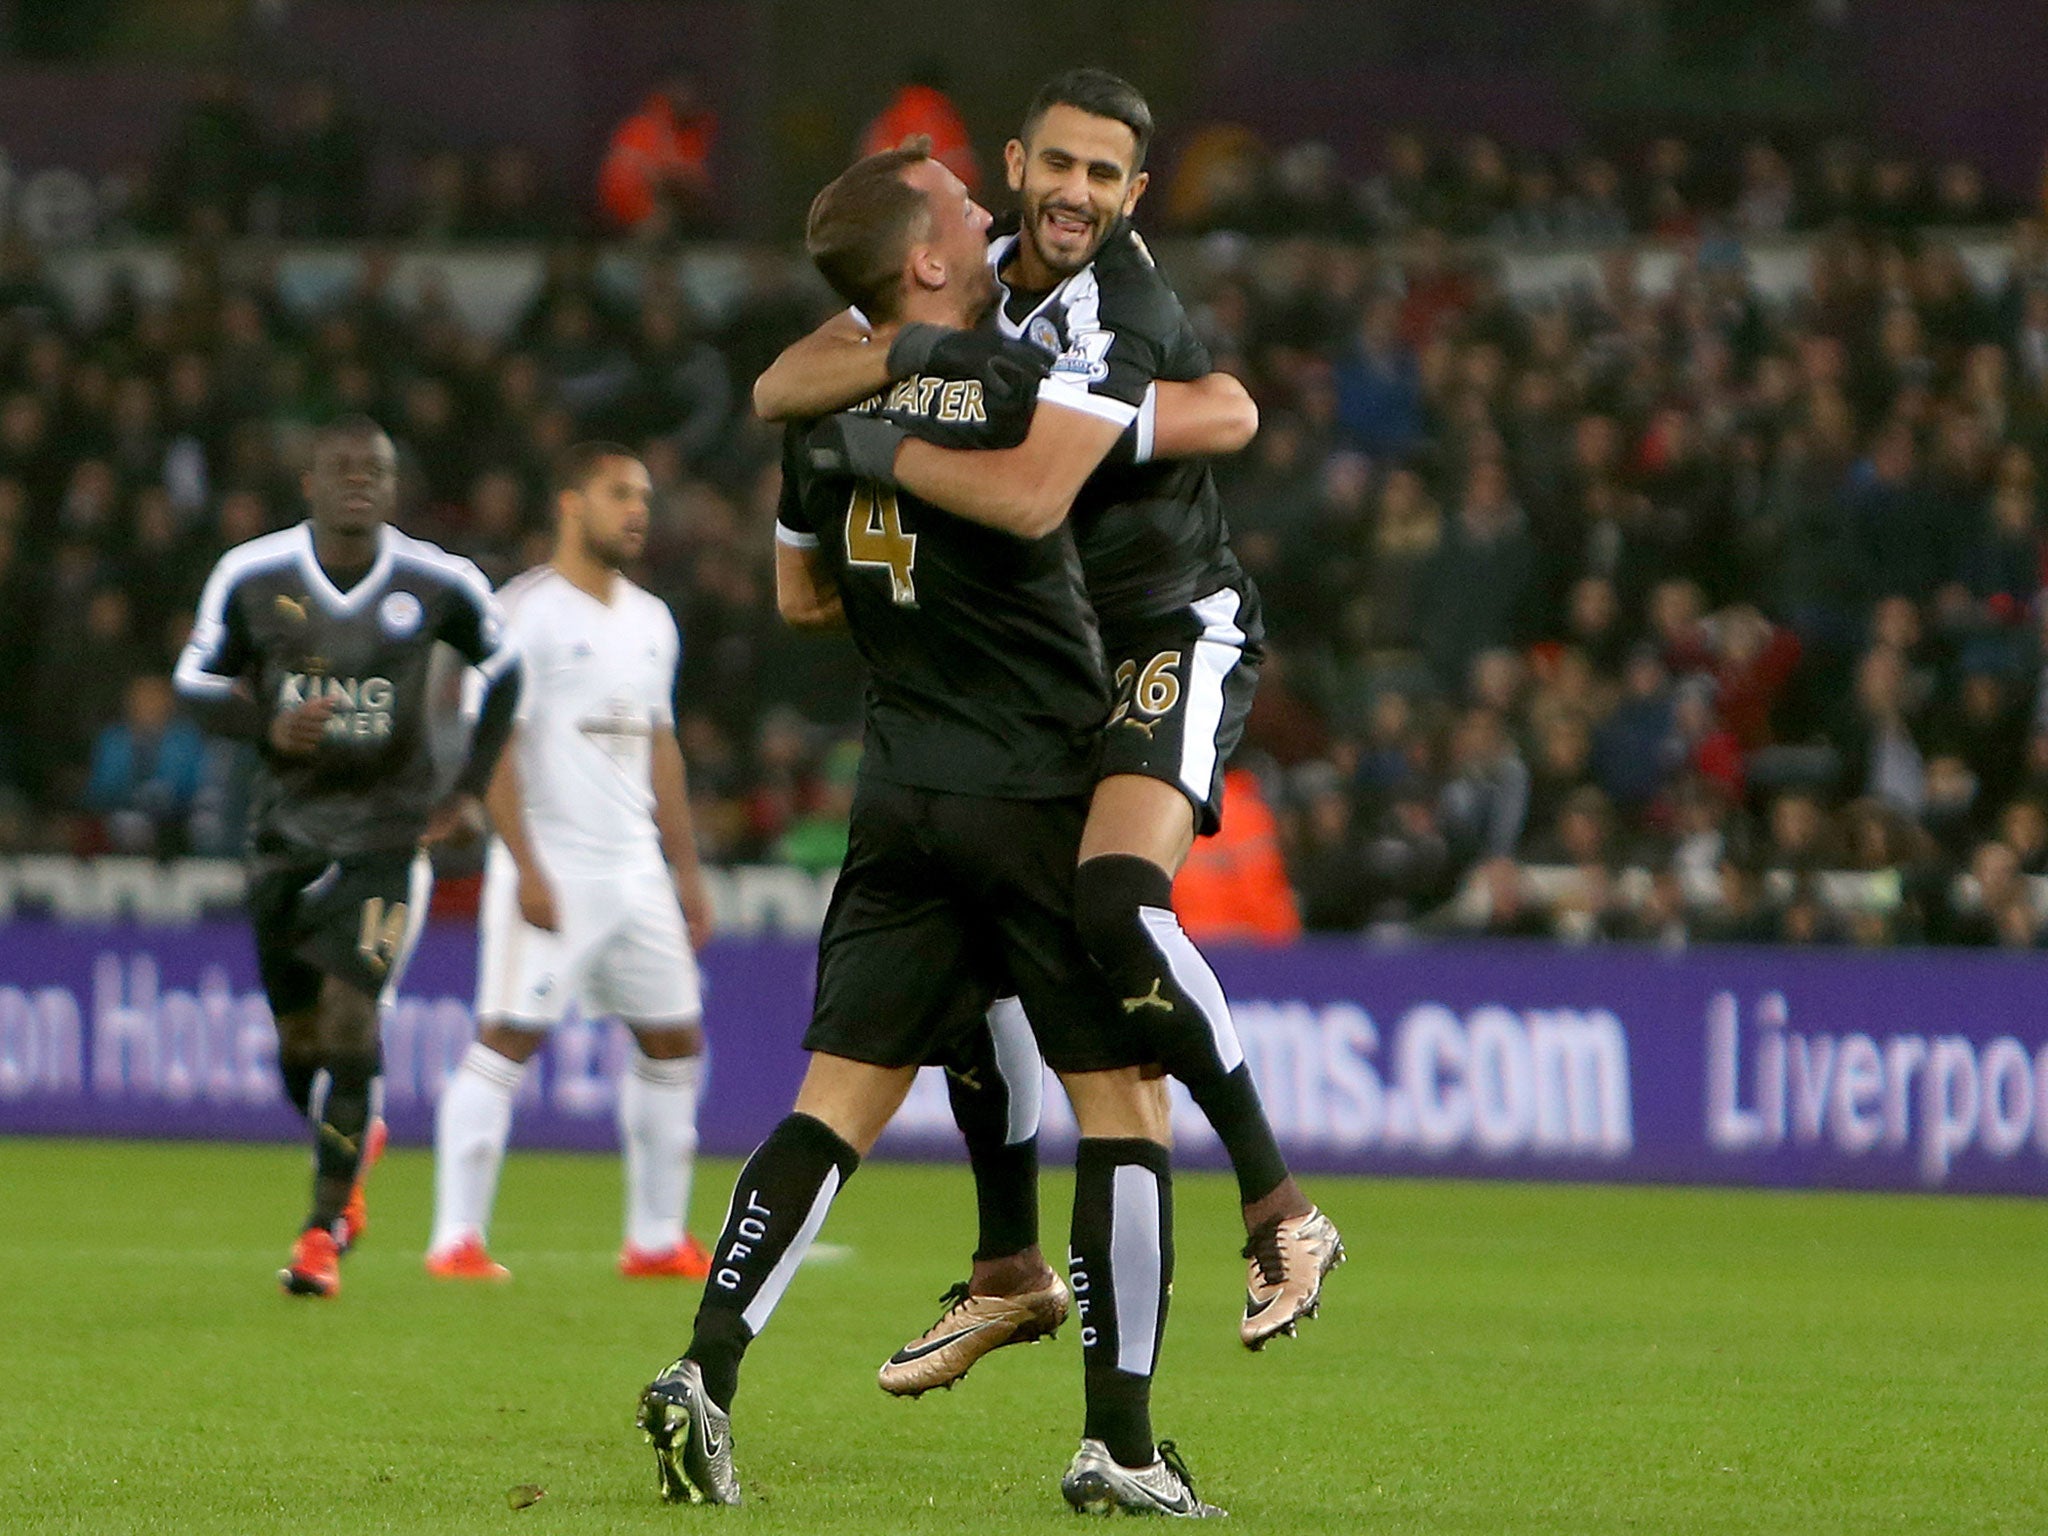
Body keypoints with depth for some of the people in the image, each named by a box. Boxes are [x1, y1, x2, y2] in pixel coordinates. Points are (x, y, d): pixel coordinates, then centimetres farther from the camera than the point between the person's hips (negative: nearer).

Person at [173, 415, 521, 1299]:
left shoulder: (438, 586, -7)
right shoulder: (252, 577, -5)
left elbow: (503, 667, 11)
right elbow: (196, 677, 5)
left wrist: (471, 788, 7)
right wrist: (267, 724, -15)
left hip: (389, 835, -2)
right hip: (286, 833, 2)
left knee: (351, 1017, -17)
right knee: (298, 1041, 6)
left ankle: (325, 1231, -8)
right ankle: (357, 1139, 40)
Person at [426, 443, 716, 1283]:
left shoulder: (651, 621, 15)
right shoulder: (526, 611, -8)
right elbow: (492, 747, -13)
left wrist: (685, 868, 17)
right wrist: (526, 867, -20)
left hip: (636, 871, 8)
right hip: (552, 865, -7)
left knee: (674, 1041, 8)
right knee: (505, 1041, -10)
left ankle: (657, 1238, 17)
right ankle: (456, 1238, -8)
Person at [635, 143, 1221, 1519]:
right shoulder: (1012, 390, -15)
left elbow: (799, 593, 20)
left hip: (900, 801, 6)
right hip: (1040, 798, -5)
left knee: (841, 1098, 5)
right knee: (1124, 1096, 3)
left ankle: (708, 1367, -10)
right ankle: (1120, 1444, 2)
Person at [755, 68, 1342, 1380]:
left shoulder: (1125, 318, -25)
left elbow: (1031, 495, -40)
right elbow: (779, 390, -6)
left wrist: (886, 449, -28)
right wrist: (898, 358, -25)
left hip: (1177, 641, -8)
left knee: (1116, 906, -30)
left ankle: (1283, 1217, -20)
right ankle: (1005, 1277, 21)